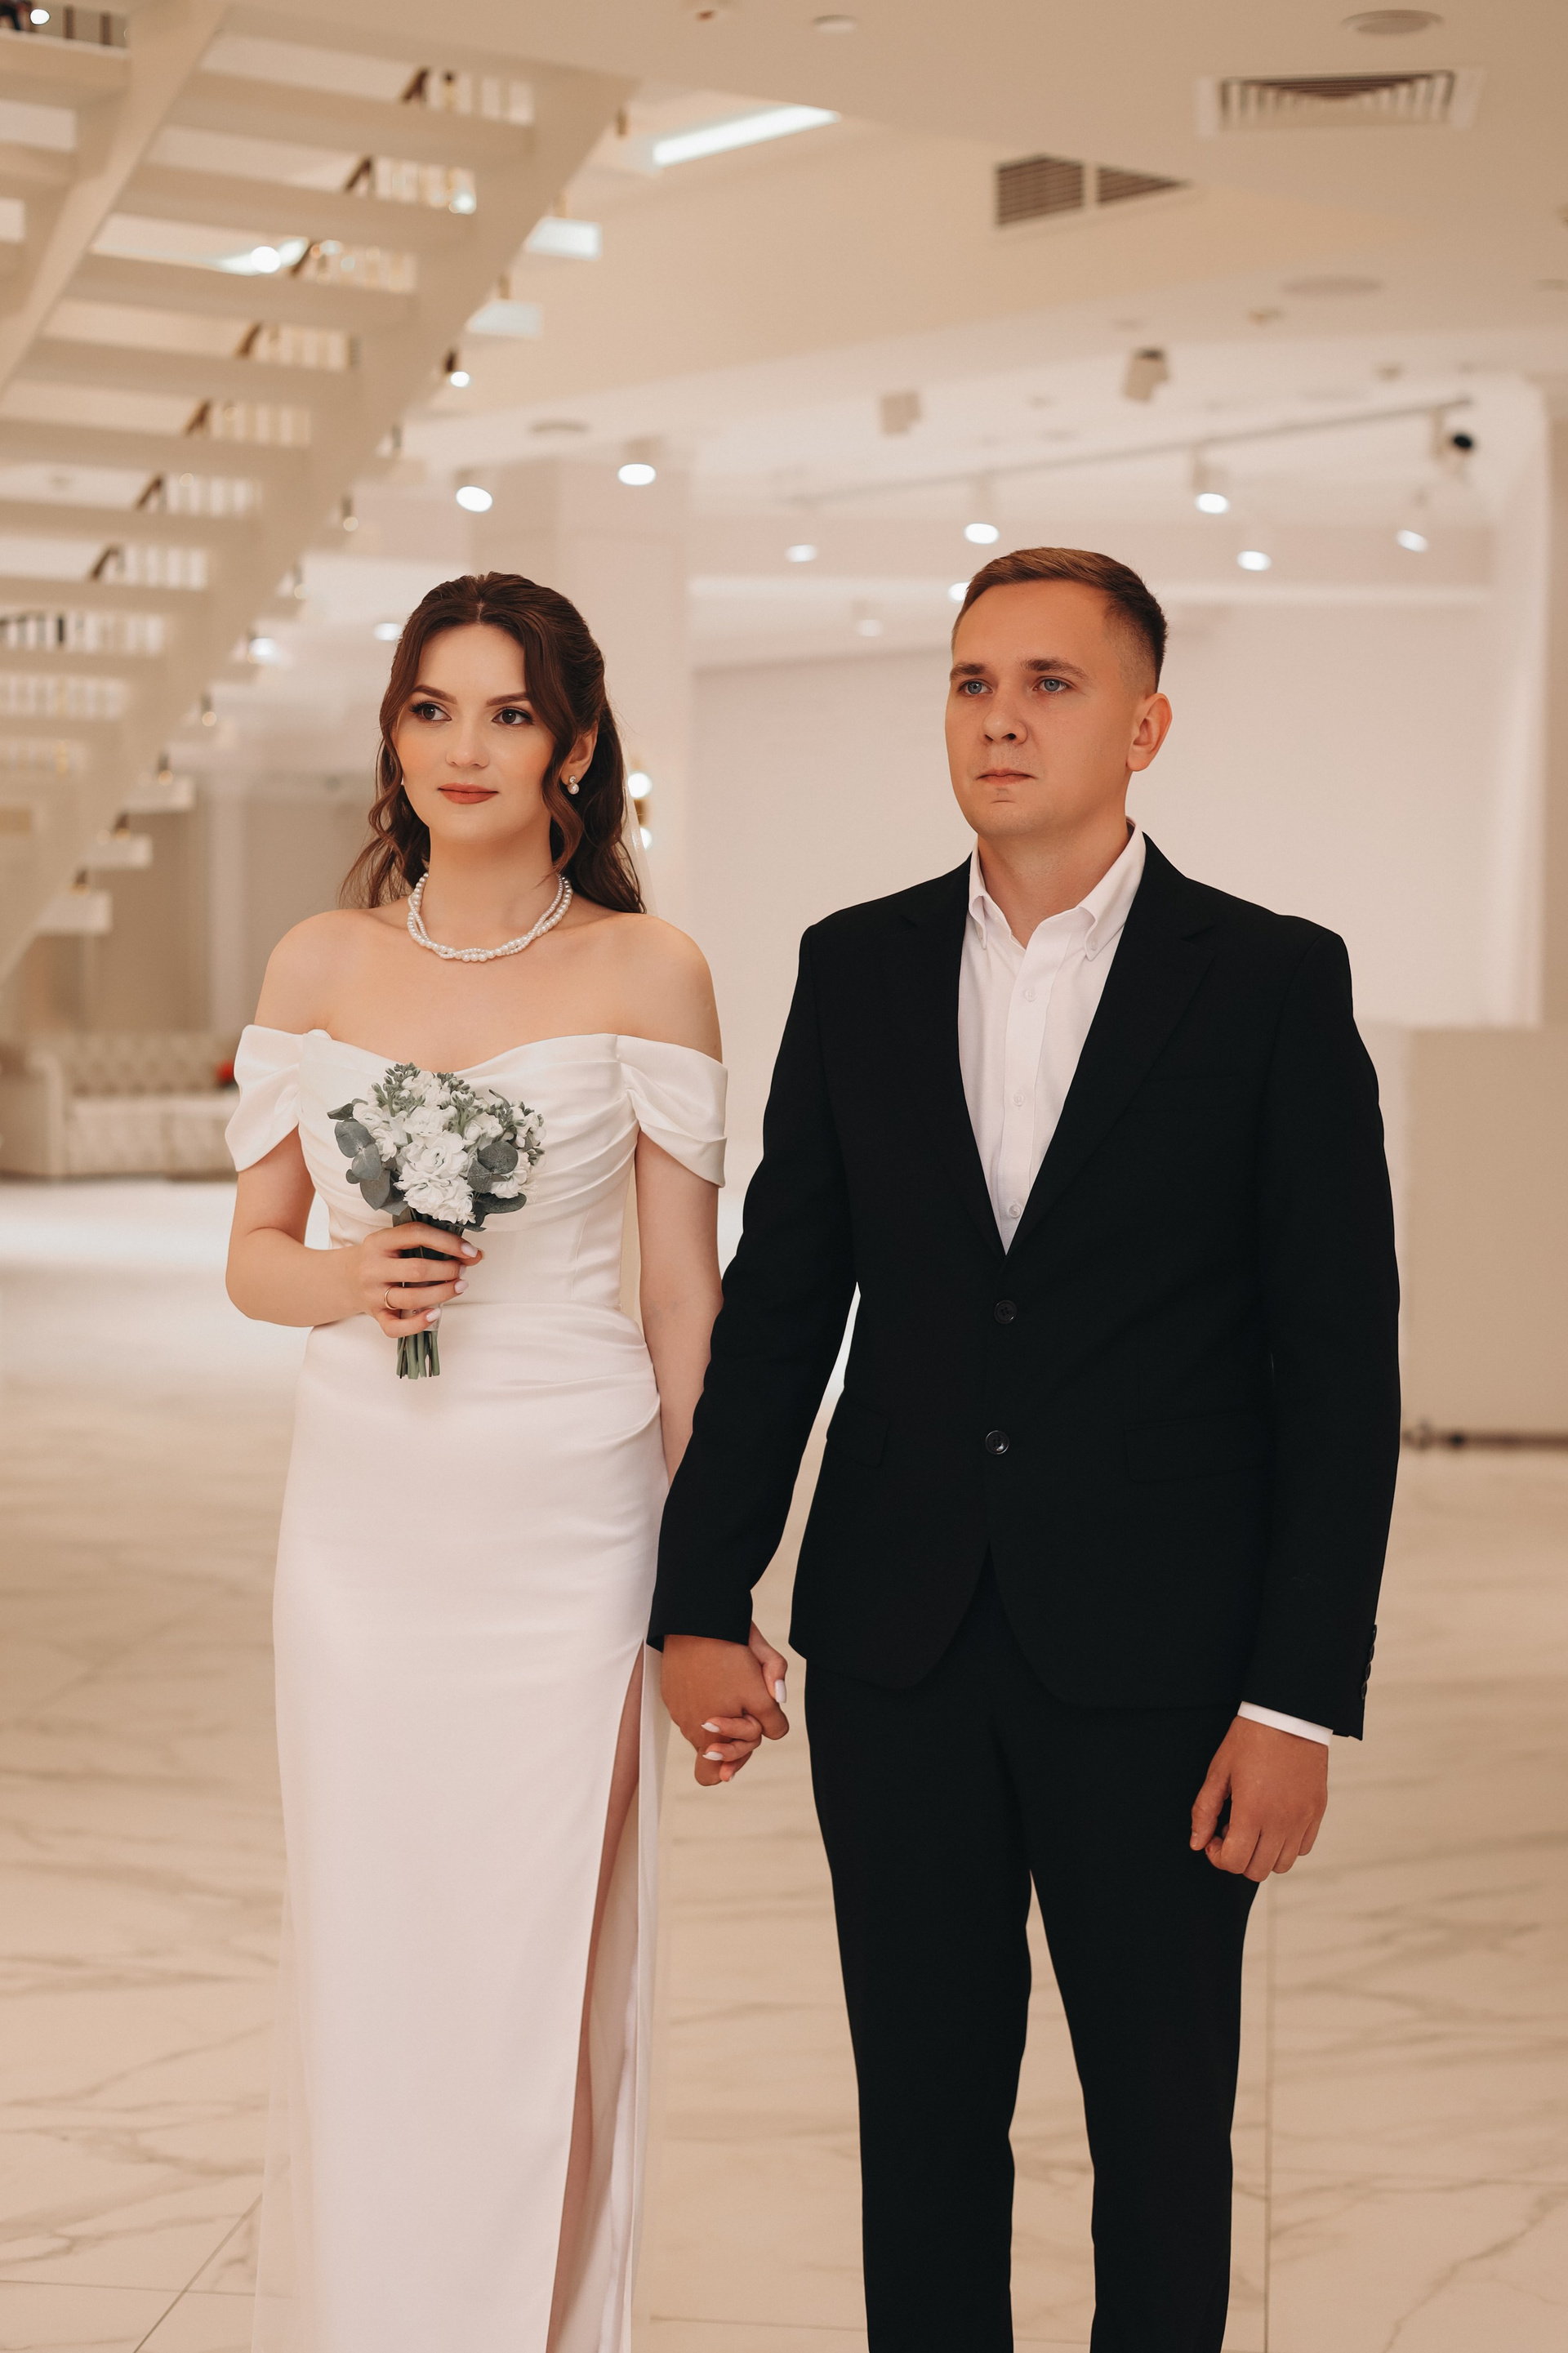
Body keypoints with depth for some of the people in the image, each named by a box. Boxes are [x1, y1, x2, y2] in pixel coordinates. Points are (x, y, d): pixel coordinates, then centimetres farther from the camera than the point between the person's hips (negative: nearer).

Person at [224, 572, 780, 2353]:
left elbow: (683, 1292, 0)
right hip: (362, 1517, 3)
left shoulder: (646, 971, -2)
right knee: (359, 1963, 7)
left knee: (539, 1973, 2)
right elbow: (252, 1255, 10)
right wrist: (345, 1282, -12)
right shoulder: (320, 964, 6)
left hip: (563, 1522, -2)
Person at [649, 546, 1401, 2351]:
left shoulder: (1272, 983, -4)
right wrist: (701, 1598, 2)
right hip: (898, 1650, 3)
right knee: (922, 2111, 13)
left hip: (1152, 1661, -2)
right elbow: (778, 1301, 7)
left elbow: (1339, 1362, -6)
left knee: (1162, 2122, 10)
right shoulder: (856, 969, 5)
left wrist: (1302, 1698, -10)